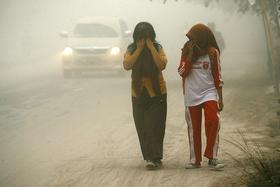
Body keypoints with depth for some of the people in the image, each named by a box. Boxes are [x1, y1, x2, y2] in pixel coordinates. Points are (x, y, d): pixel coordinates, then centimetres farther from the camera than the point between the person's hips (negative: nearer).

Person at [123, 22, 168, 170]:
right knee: (142, 128, 5)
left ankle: (155, 158, -12)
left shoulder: (157, 48, -1)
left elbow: (162, 65, -17)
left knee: (154, 127, -10)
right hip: (138, 94, 3)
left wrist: (151, 48, -17)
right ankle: (149, 158, 14)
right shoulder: (131, 49, 3)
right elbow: (127, 65, -14)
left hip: (157, 93, -3)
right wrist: (139, 49, -15)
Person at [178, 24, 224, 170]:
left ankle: (211, 158, -17)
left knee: (213, 120, -21)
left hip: (209, 93, -2)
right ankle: (195, 160, 17)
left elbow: (217, 76, 4)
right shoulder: (187, 51, 4)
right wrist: (190, 56, -16)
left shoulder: (212, 52, 0)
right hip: (191, 96, 2)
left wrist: (220, 98, 2)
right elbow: (182, 72, -7)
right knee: (193, 128, 7)